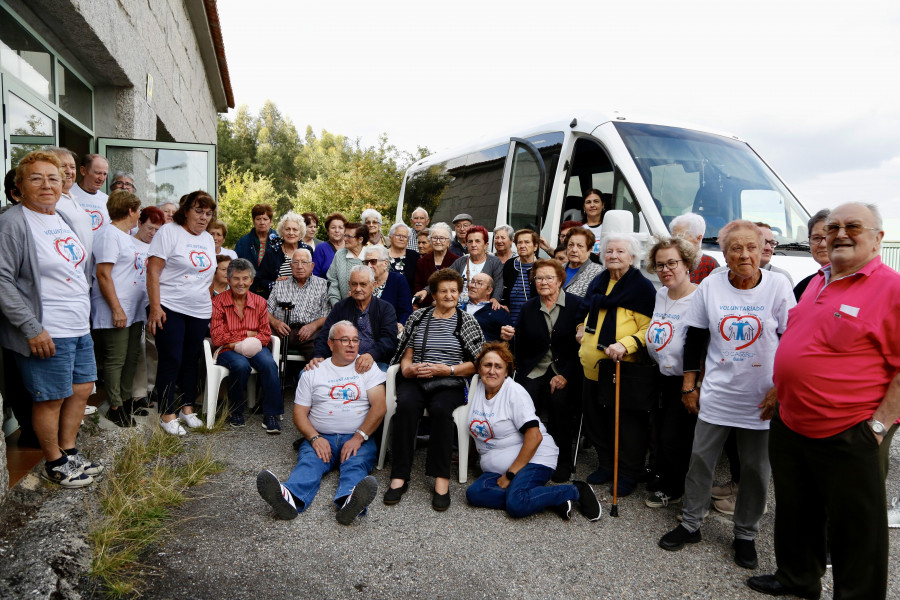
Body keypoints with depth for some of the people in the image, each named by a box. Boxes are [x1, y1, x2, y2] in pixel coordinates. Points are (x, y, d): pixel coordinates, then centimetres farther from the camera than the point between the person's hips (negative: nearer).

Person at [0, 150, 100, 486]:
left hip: (80, 328, 8)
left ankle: (69, 451, 31)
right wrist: (31, 328, -22)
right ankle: (54, 464, 21)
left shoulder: (62, 219, 13)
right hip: (47, 334, -8)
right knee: (51, 398, 4)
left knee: (81, 389, 15)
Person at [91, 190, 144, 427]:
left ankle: (126, 400, 25)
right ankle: (115, 408, 8)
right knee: (115, 360, -1)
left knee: (132, 357, 14)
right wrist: (117, 309, -21)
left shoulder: (126, 236, 17)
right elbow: (103, 275, -19)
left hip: (133, 311, 10)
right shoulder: (109, 234, -13)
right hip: (115, 314, -10)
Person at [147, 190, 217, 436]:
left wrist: (212, 308, 16)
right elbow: (153, 271, -11)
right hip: (170, 309, -6)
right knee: (171, 360, -3)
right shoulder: (168, 232, -6)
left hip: (200, 312, 6)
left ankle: (187, 408, 23)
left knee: (192, 360, 11)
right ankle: (167, 414, 7)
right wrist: (155, 307, -18)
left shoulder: (208, 239, 14)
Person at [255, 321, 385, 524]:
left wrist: (359, 438, -13)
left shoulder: (367, 367, 11)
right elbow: (299, 412, 10)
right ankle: (290, 497, -58)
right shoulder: (313, 372, 15)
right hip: (321, 437, 1)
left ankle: (349, 501, -62)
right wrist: (315, 438, -9)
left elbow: (379, 407, 0)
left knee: (355, 465, -31)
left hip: (359, 438, -1)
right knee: (308, 462, -29)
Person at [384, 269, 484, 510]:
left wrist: (447, 369, -8)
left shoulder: (467, 321, 10)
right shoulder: (418, 317, 16)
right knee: (406, 404, -32)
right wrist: (408, 368, -6)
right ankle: (399, 476, -27)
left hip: (449, 384, -1)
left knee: (440, 409, -35)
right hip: (415, 381, 2)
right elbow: (406, 355, 17)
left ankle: (441, 478, -27)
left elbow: (478, 363, 3)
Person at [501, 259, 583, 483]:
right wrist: (509, 337, -12)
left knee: (559, 400, -29)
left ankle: (563, 462, -6)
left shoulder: (576, 305, -1)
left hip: (565, 370, -2)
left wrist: (566, 375, -17)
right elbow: (520, 348, 10)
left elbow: (581, 346, -7)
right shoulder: (528, 308, 11)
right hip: (534, 370, 3)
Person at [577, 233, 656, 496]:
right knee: (597, 420, 16)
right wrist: (582, 329, 11)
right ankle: (606, 465, 34)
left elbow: (649, 329, -14)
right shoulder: (598, 283, 13)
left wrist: (625, 345, -27)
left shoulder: (642, 287, -9)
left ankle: (629, 474, 22)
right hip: (594, 367, 7)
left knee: (628, 424, 4)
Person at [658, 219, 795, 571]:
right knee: (700, 459, 8)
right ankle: (690, 525, 25)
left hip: (761, 398, -1)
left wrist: (779, 390, -6)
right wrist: (689, 386, 3)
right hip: (716, 393, 1)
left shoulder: (778, 286, -6)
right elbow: (695, 338, 3)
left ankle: (745, 536, 28)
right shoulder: (711, 286, -2)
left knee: (755, 469, 10)